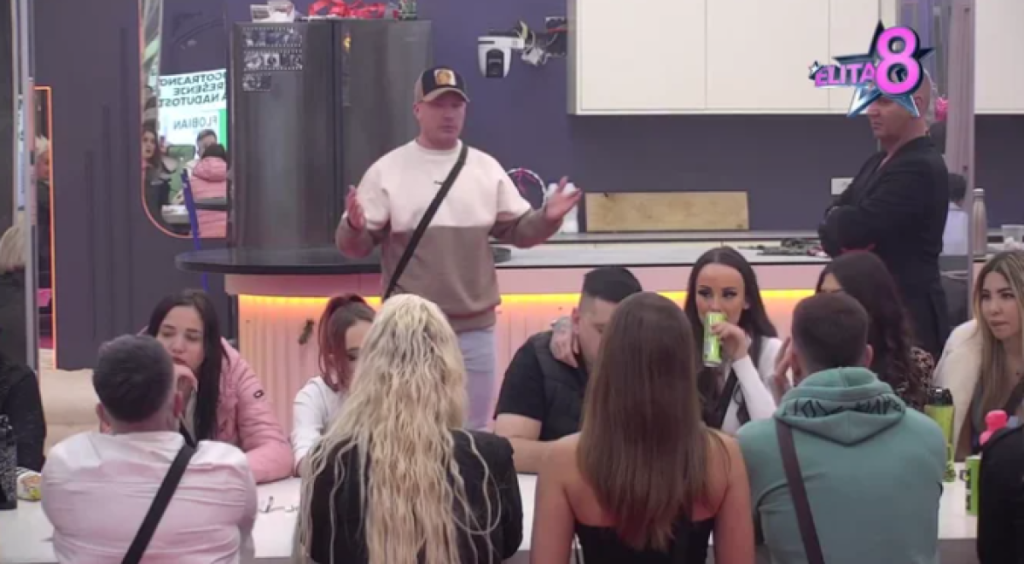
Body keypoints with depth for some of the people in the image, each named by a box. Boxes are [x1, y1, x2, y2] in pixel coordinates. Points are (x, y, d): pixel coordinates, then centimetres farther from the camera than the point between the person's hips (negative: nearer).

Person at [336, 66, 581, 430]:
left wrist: (547, 218, -12)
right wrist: (355, 227, -26)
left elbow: (518, 231, 8)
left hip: (474, 328, 3)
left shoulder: (487, 169, 7)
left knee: (472, 431, 12)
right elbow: (354, 246, -3)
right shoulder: (387, 171, -2)